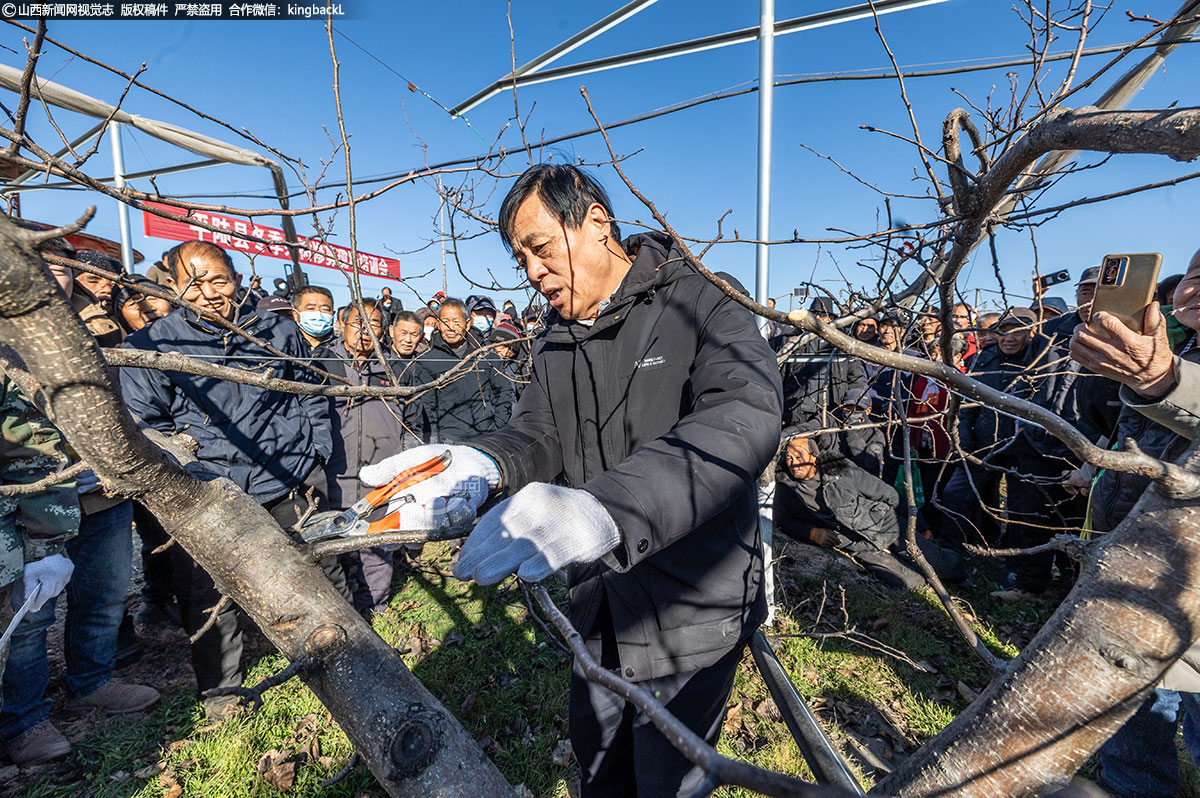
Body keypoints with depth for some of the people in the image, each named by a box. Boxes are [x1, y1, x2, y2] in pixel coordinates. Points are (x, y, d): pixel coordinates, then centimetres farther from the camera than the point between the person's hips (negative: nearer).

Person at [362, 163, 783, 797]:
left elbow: (746, 419, -34)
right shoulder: (555, 341, 6)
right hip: (598, 605, 6)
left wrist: (605, 507, -49)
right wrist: (484, 462, -24)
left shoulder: (703, 307, -17)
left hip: (689, 607, -5)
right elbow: (537, 431, 0)